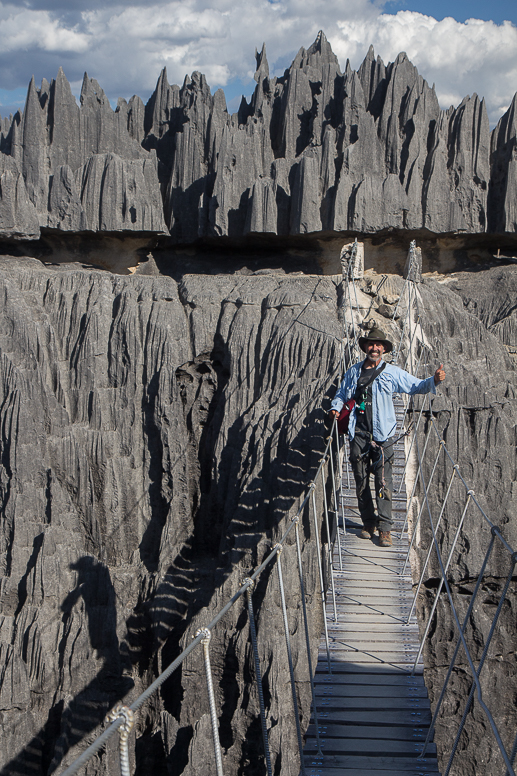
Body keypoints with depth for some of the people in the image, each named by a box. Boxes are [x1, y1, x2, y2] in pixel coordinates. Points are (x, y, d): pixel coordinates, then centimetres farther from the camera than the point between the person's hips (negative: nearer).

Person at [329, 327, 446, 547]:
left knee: (383, 482, -9)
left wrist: (434, 380, -16)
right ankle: (368, 523, 19)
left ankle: (384, 529, -6)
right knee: (361, 481, 7)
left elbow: (416, 386, 2)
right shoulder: (353, 371, 14)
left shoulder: (392, 372, 6)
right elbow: (342, 394, 22)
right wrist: (335, 407, 3)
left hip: (382, 436, -3)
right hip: (358, 434, 3)